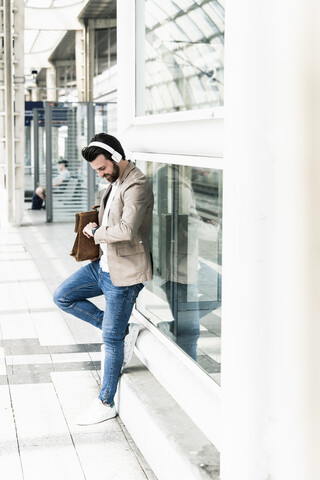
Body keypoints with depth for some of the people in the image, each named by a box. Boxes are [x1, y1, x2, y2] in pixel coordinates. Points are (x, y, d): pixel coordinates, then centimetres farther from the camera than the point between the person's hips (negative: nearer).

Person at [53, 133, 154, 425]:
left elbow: (127, 229, -35)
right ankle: (124, 332, 13)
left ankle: (105, 404, 14)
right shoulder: (115, 182, 10)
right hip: (104, 265, 10)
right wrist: (98, 231, 5)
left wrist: (97, 232, -17)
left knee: (112, 339, 0)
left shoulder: (136, 186, -21)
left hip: (124, 273, -10)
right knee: (63, 297, 12)